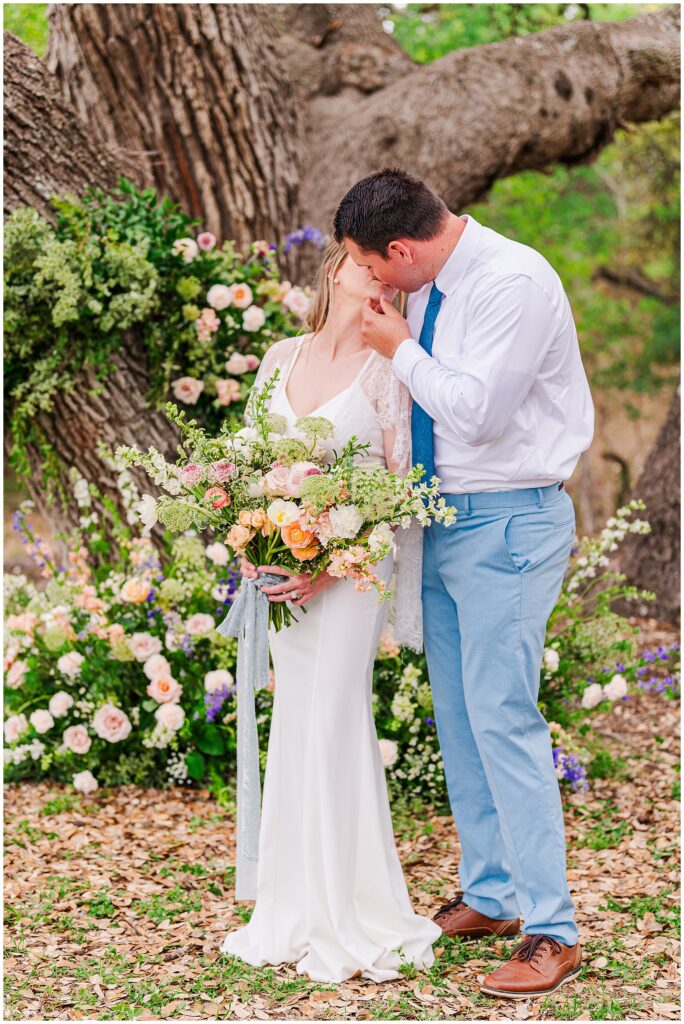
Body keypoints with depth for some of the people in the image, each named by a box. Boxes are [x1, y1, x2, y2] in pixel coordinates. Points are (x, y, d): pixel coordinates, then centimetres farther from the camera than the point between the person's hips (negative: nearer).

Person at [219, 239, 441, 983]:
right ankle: (298, 915, 18)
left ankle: (354, 921, 4)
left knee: (334, 724, -8)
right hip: (280, 565, 5)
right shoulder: (281, 357, 10)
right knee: (294, 724, 8)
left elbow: (399, 484, -9)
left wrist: (330, 567, -17)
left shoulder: (384, 369, -5)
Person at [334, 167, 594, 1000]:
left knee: (502, 719, -11)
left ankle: (551, 932, -4)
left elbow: (473, 412, -22)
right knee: (457, 717, 13)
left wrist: (401, 351, -11)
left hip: (507, 523, -9)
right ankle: (487, 895, 26)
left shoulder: (514, 283, -18)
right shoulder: (424, 291, 7)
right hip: (443, 519, 9)